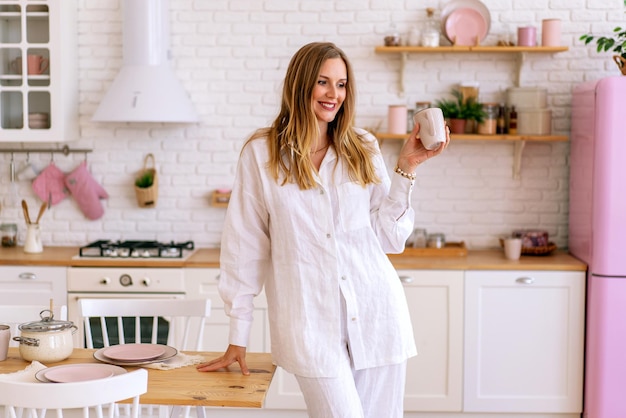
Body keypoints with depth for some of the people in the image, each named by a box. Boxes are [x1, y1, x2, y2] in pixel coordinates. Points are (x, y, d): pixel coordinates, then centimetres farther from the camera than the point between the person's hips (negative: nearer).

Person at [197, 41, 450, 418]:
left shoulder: (364, 150, 9)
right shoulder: (262, 153, 0)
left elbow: (389, 237, 7)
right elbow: (245, 246, 2)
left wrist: (407, 168, 0)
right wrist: (238, 339, 4)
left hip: (376, 313, 3)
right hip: (312, 323, -3)